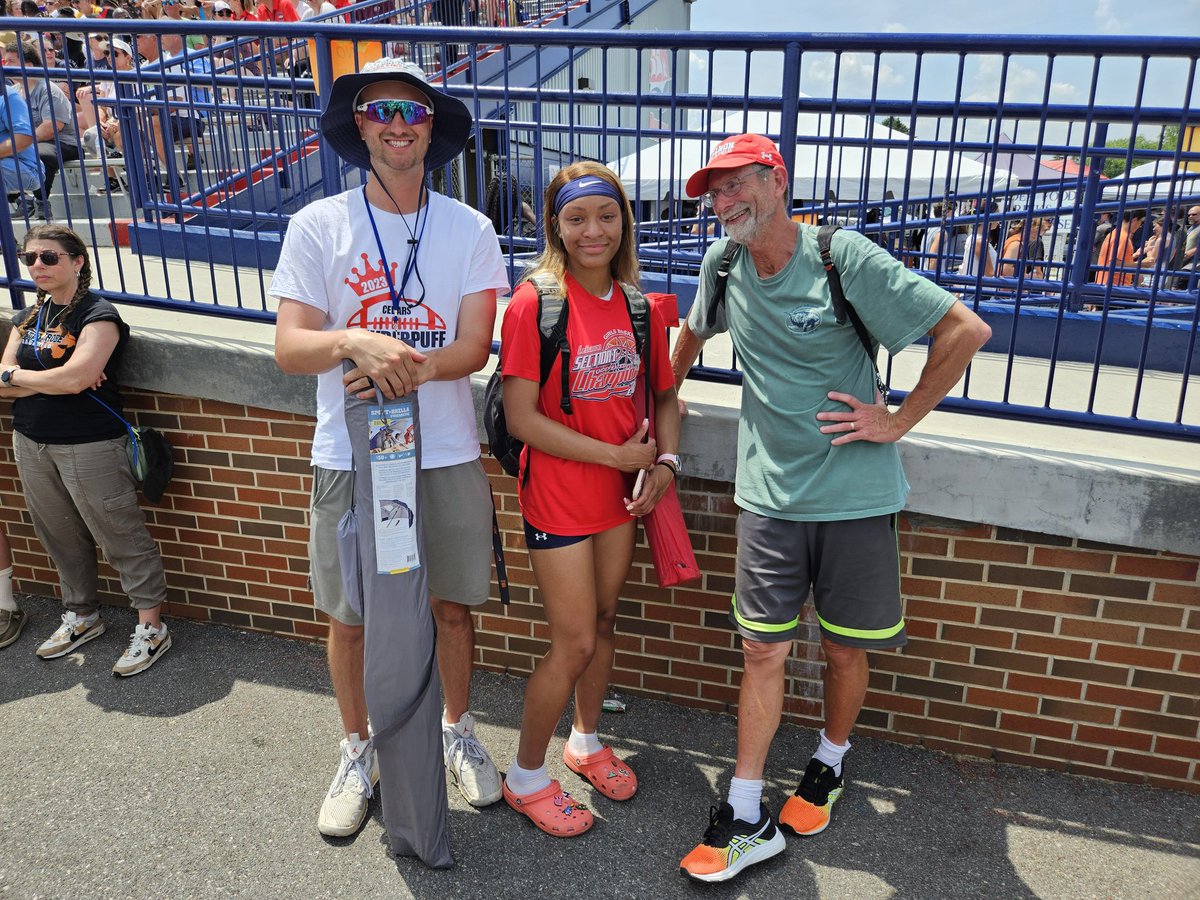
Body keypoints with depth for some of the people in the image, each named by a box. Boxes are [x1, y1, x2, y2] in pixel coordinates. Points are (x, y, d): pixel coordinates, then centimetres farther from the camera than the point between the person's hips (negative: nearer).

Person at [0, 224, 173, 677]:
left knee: (122, 537, -2)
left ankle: (151, 627, 7)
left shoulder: (98, 314, -11)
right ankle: (81, 617, 33)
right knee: (61, 538, 16)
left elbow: (75, 379, -23)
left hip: (89, 447, -7)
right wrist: (53, 379, -15)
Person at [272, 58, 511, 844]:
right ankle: (359, 754, 34)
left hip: (447, 455, 1)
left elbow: (474, 347, -8)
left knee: (454, 604, 13)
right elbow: (290, 346, -9)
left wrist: (405, 366, -28)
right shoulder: (319, 225, -3)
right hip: (350, 457, 0)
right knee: (349, 617, 11)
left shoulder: (470, 229, -1)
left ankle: (459, 733, 37)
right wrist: (357, 343, -31)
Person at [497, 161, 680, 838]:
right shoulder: (535, 303, -16)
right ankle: (526, 777, 22)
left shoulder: (639, 307, 1)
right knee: (575, 642, 0)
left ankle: (587, 740, 42)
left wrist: (666, 461, -6)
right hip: (559, 496, -5)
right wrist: (616, 454, -17)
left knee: (605, 620, 18)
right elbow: (522, 417, -19)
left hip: (621, 495, 6)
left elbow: (664, 394, 12)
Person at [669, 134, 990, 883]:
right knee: (763, 652, 4)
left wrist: (900, 421, -11)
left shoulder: (845, 258, -14)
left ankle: (831, 764, 39)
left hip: (856, 493, -3)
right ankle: (747, 820, 15)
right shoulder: (723, 264, 0)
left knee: (845, 651, 11)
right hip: (771, 494, 3)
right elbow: (696, 330, 23)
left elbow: (967, 329, -13)